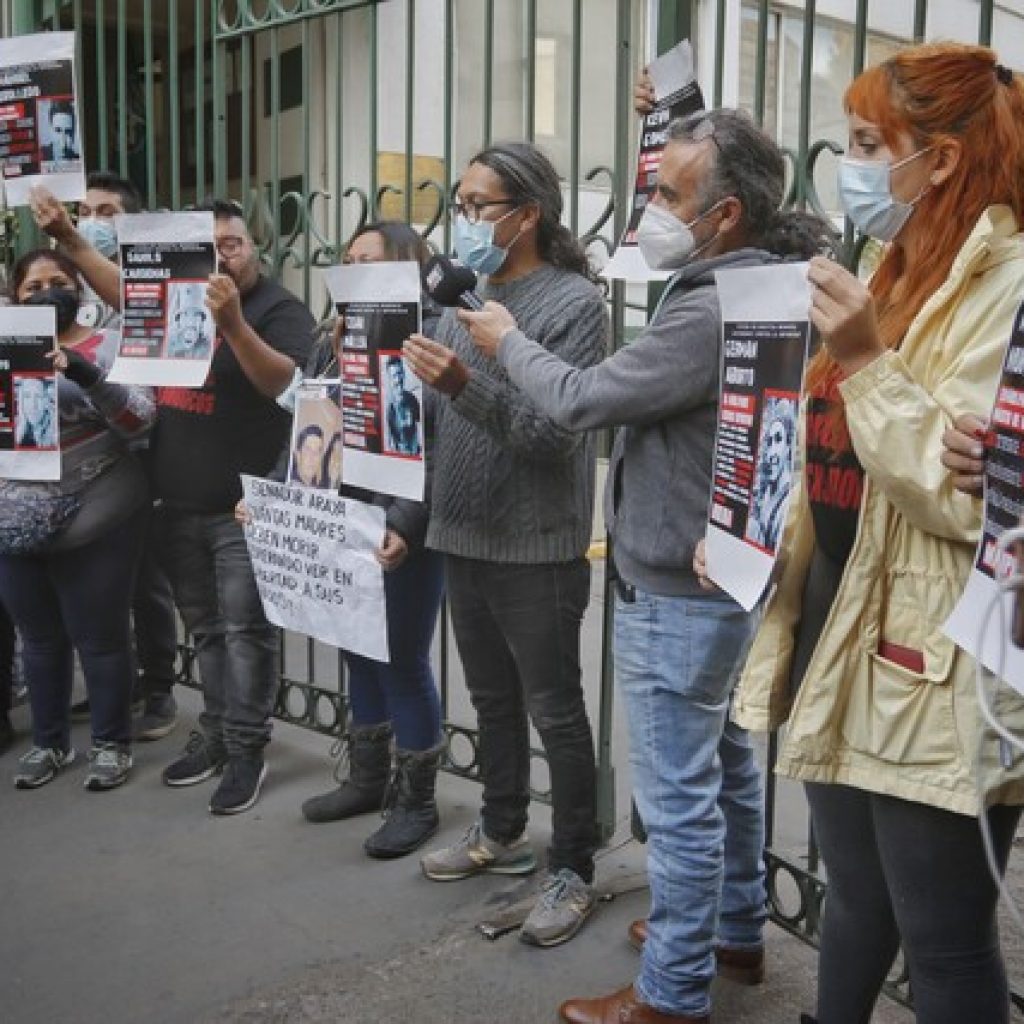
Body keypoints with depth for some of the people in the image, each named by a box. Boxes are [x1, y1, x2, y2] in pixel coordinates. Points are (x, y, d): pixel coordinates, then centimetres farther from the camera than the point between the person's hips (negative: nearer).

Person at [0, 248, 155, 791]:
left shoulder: (109, 347, -4)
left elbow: (140, 419, -14)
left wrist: (86, 375, -29)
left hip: (94, 523, -4)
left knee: (100, 638, 6)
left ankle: (112, 743, 23)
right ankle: (49, 741, 32)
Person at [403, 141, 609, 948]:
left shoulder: (575, 302, -10)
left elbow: (556, 432, -20)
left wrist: (467, 385, -30)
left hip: (537, 548, -7)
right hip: (464, 540, 7)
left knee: (556, 714, 3)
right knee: (492, 699, 18)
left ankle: (573, 871, 16)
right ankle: (502, 834, 35)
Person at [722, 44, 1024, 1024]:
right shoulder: (900, 274, 14)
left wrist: (866, 363, -23)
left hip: (935, 667, -8)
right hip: (842, 628, 8)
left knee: (943, 939, 8)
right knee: (856, 907, 23)